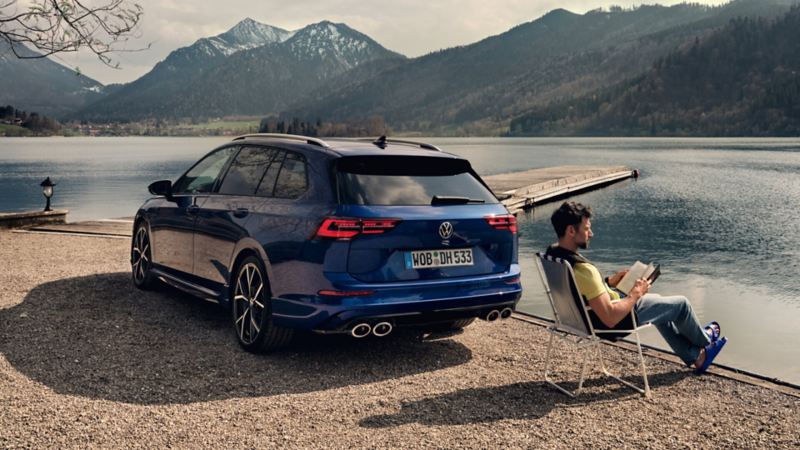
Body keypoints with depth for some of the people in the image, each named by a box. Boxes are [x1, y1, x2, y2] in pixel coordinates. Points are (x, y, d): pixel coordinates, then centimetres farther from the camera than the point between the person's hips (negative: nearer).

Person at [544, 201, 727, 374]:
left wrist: (608, 282, 3)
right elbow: (611, 318, -35)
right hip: (615, 321, -9)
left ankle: (696, 357, 42)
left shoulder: (552, 254, -10)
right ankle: (704, 340, 43)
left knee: (660, 304, 30)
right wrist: (636, 294, -21)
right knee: (681, 304, 11)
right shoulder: (583, 269, -39)